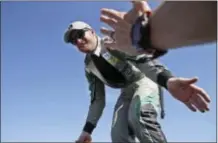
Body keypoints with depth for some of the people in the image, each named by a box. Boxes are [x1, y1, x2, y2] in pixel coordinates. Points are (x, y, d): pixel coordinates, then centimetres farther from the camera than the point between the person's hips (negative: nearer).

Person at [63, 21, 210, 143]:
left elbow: (141, 58, -33)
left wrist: (169, 80, -52)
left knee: (138, 116, -38)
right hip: (127, 92, 7)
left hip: (144, 81, -6)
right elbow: (97, 99, 8)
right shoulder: (89, 67, 5)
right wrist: (87, 130, -1)